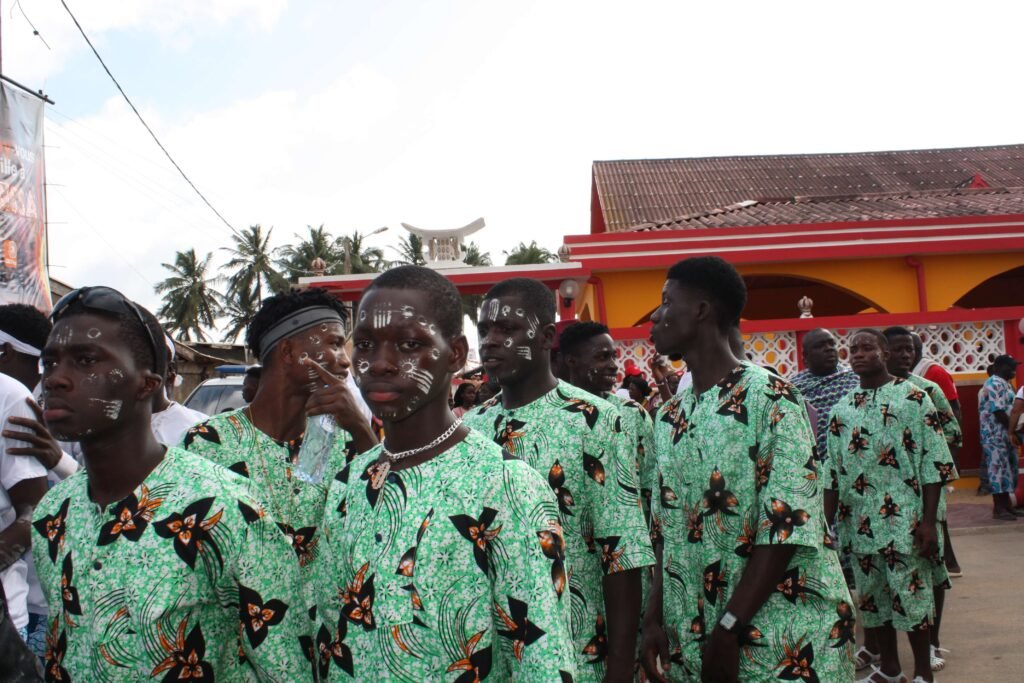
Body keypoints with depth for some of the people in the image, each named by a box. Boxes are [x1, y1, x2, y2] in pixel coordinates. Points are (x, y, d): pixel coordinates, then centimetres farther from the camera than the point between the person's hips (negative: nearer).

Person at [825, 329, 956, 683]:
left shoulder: (913, 398, -3)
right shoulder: (841, 410, 10)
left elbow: (933, 464, -6)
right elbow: (833, 474, 12)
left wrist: (929, 521, -11)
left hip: (904, 522, -5)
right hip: (858, 524, 5)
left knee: (912, 597, 2)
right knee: (871, 597, 12)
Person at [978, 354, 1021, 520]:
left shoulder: (1003, 383, 17)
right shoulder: (995, 384, -16)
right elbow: (998, 412, -21)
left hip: (1006, 435, 10)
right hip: (997, 436, -10)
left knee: (1007, 470, 12)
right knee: (999, 469, -6)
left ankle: (1007, 506, 18)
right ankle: (998, 509, -2)